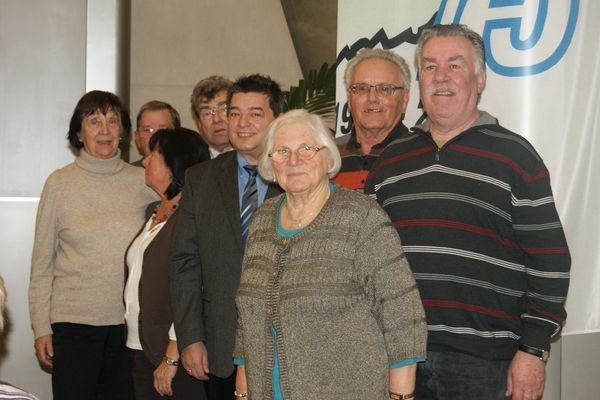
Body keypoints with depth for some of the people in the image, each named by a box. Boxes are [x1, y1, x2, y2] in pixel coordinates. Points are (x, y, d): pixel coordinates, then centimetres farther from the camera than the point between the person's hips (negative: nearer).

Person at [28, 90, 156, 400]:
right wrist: (41, 328, -2)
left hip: (127, 322, 2)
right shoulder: (60, 183, 0)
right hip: (73, 322, -2)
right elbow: (41, 265, 3)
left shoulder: (141, 181, 3)